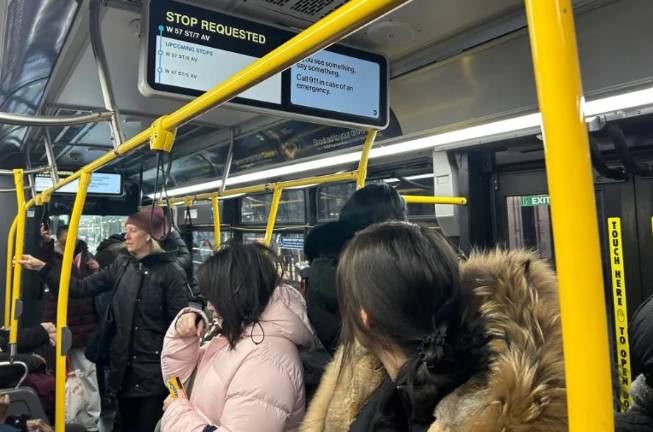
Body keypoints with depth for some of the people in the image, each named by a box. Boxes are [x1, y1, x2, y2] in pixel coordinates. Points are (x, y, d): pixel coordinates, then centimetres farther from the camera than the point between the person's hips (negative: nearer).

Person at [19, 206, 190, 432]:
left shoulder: (171, 272, -11)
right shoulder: (122, 266, 6)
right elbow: (83, 288, 4)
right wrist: (42, 268, -2)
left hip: (155, 370, -6)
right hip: (123, 367, 6)